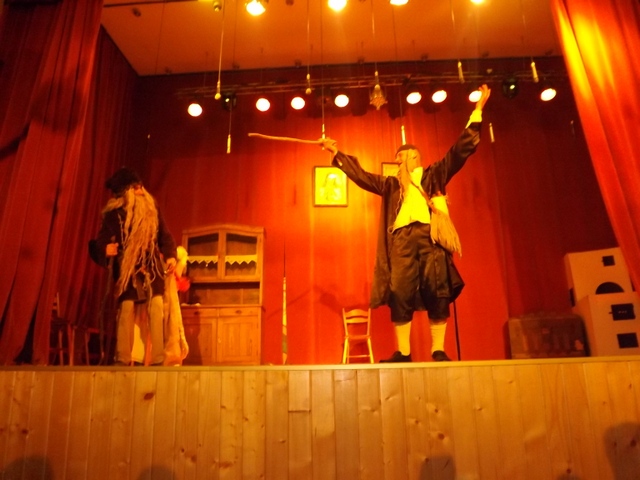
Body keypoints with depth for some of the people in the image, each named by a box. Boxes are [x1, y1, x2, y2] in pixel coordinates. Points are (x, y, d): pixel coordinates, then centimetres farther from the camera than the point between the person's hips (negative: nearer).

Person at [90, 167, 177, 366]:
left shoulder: (152, 210, 8)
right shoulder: (114, 214, 0)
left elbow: (165, 236, 7)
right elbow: (101, 240, -2)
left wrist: (170, 256, -6)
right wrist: (105, 249, -21)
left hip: (152, 269, 2)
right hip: (127, 271, -2)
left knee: (156, 310, -5)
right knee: (126, 312, -4)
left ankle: (158, 359, -1)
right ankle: (122, 359, 5)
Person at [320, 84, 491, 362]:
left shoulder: (435, 174, 21)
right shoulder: (391, 184, 27)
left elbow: (462, 149, 16)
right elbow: (361, 176, 30)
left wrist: (477, 111, 13)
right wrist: (337, 153, 31)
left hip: (431, 235, -2)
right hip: (402, 238, 2)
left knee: (437, 292, -7)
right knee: (400, 294, -8)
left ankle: (438, 352, -2)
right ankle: (403, 353, -4)